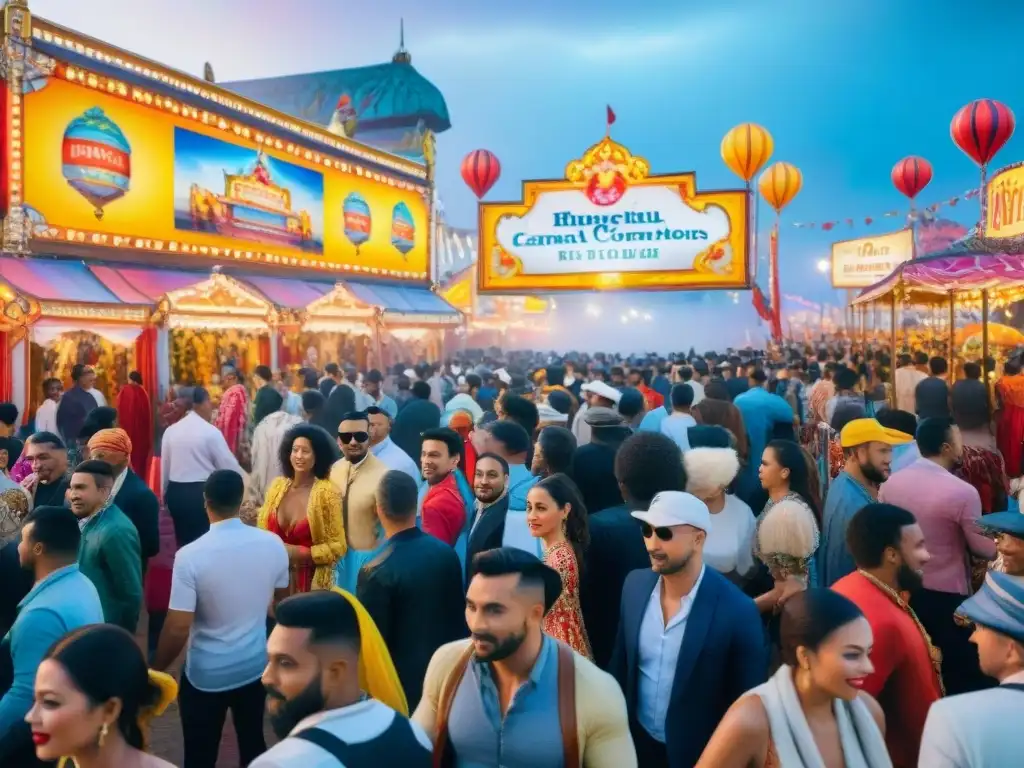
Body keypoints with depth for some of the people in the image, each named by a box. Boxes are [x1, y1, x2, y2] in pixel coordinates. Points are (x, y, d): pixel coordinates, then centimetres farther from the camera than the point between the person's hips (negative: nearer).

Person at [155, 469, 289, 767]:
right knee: (253, 744, 21)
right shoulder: (272, 544, -11)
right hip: (255, 665, 3)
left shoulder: (190, 555, -22)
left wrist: (156, 671, -3)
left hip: (206, 674, -3)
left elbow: (178, 629, -20)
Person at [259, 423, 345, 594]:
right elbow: (262, 529, 10)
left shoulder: (326, 493, -11)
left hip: (309, 581, -3)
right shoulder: (277, 486, 0)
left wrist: (299, 553, -17)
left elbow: (337, 546, -10)